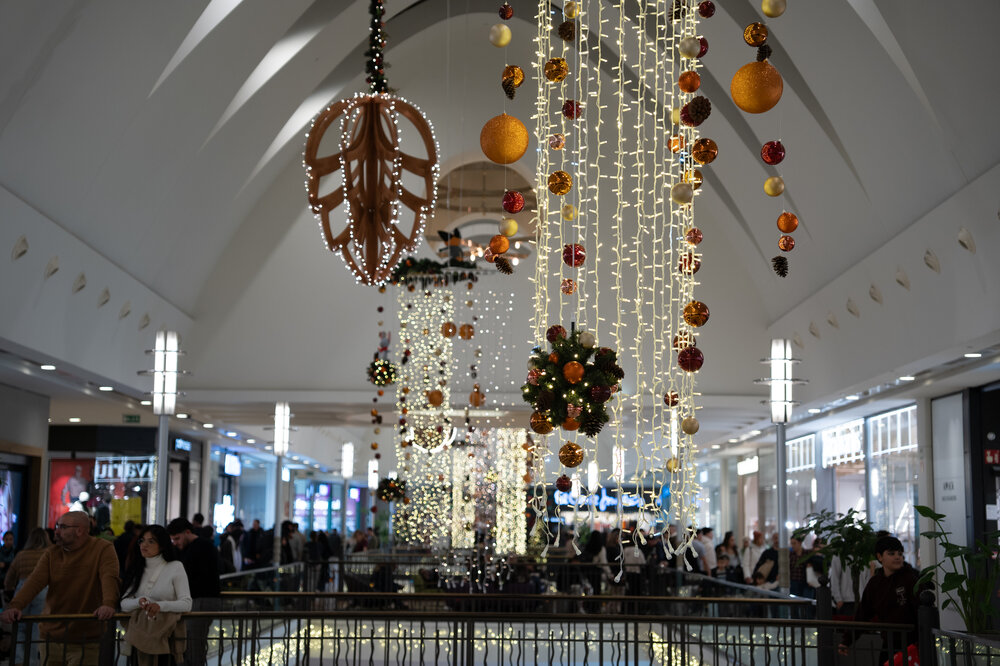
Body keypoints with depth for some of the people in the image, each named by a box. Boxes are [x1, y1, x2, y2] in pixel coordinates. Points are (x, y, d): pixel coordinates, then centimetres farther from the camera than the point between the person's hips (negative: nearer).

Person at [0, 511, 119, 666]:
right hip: (51, 636, 4)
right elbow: (35, 581, -7)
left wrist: (108, 604, -41)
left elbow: (109, 578, -21)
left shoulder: (103, 549, -5)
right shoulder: (51, 554, 7)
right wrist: (16, 605, -26)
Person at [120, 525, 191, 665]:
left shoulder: (175, 567, 2)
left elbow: (186, 604, -6)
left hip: (165, 635, -3)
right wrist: (139, 601, -16)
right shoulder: (137, 569, 15)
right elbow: (124, 604, 5)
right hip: (140, 634, 3)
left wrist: (161, 605, -21)